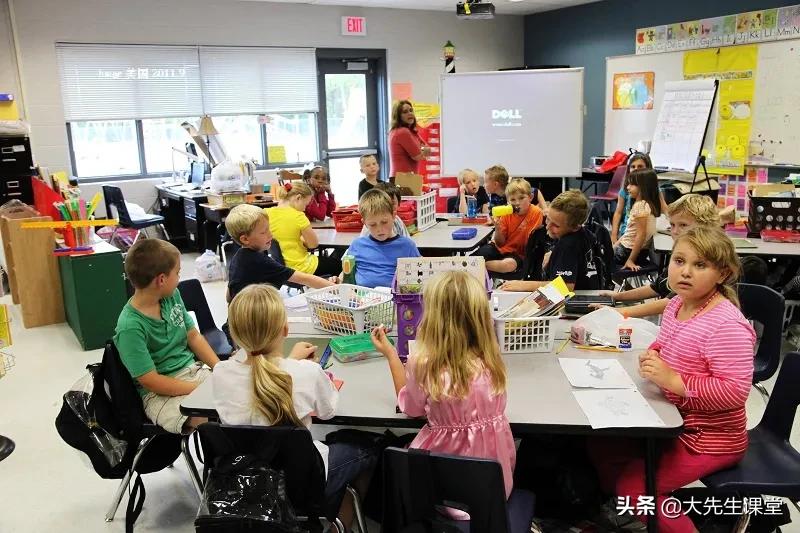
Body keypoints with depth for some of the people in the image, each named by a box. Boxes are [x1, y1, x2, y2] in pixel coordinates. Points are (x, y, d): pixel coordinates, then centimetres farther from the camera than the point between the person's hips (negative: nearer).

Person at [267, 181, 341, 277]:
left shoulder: (267, 213, -4)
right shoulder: (298, 216, -20)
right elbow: (313, 244, -11)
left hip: (279, 266, 7)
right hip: (299, 267, -7)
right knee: (338, 264, 19)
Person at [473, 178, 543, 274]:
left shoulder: (536, 213, -12)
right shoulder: (507, 213, -2)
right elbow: (500, 243, -3)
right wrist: (498, 229, -20)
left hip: (518, 253, -2)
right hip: (501, 248, 3)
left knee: (510, 264, -36)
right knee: (477, 254, -27)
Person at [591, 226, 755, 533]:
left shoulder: (727, 326, -28)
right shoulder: (677, 304, 0)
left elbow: (736, 391, -31)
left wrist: (672, 380, -33)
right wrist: (652, 356, -5)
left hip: (710, 437, -9)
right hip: (673, 420, 9)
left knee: (633, 485, -12)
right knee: (600, 446, 8)